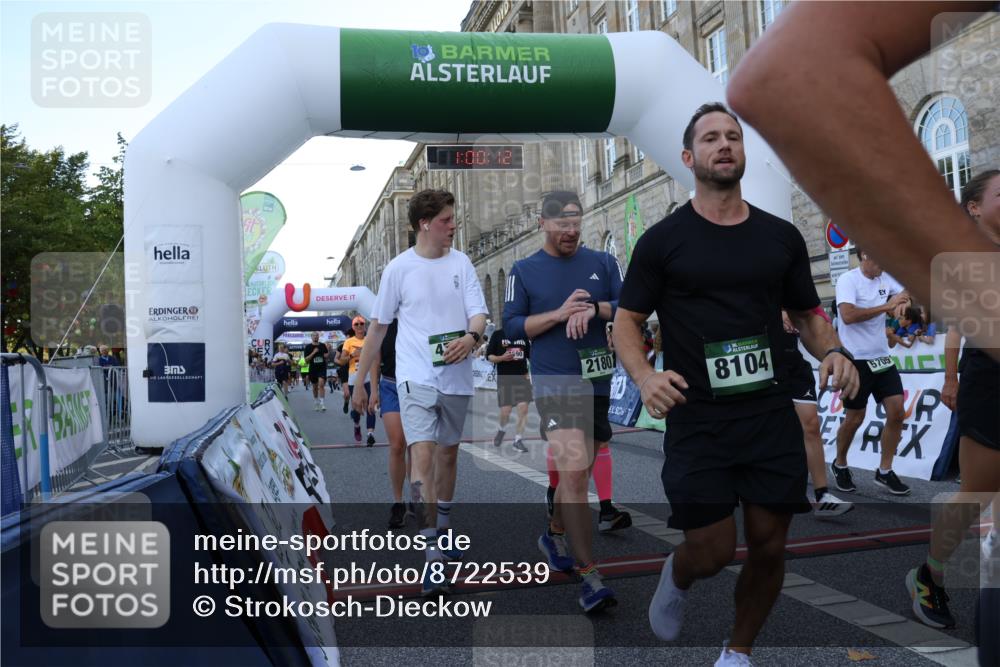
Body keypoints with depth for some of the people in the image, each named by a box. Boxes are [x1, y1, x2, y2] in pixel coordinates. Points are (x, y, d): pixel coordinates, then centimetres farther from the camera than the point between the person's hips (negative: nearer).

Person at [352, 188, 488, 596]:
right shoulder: (399, 268, -2)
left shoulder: (461, 263, 4)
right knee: (422, 456, -17)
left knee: (448, 454, 17)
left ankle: (442, 530, 37)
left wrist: (471, 337, -27)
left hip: (456, 378, 4)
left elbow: (478, 313, -2)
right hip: (416, 377, -3)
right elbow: (378, 326, 4)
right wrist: (359, 380, 6)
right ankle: (434, 556, -14)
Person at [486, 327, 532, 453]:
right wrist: (501, 358, -20)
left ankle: (518, 440, 6)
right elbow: (489, 357, -1)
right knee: (505, 411, -2)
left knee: (523, 408, -6)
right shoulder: (498, 334, -1)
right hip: (504, 378, -3)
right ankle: (502, 430, 30)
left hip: (522, 377, 3)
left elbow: (530, 355, 17)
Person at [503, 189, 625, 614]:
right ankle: (590, 576, -9)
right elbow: (511, 327, -1)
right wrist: (559, 313, -14)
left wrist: (594, 309, -15)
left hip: (598, 385, 4)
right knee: (573, 470, -16)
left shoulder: (602, 262, 10)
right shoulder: (524, 270, 4)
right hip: (554, 385, -4)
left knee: (578, 471, 15)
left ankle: (554, 534, 41)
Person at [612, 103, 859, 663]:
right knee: (712, 550, -3)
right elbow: (627, 321, 1)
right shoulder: (662, 239, -2)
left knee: (769, 547, 6)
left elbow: (808, 314, 16)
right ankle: (677, 579, 35)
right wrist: (645, 376, -19)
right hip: (697, 422, -3)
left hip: (773, 417, 3)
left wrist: (831, 351, -6)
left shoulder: (782, 237, 8)